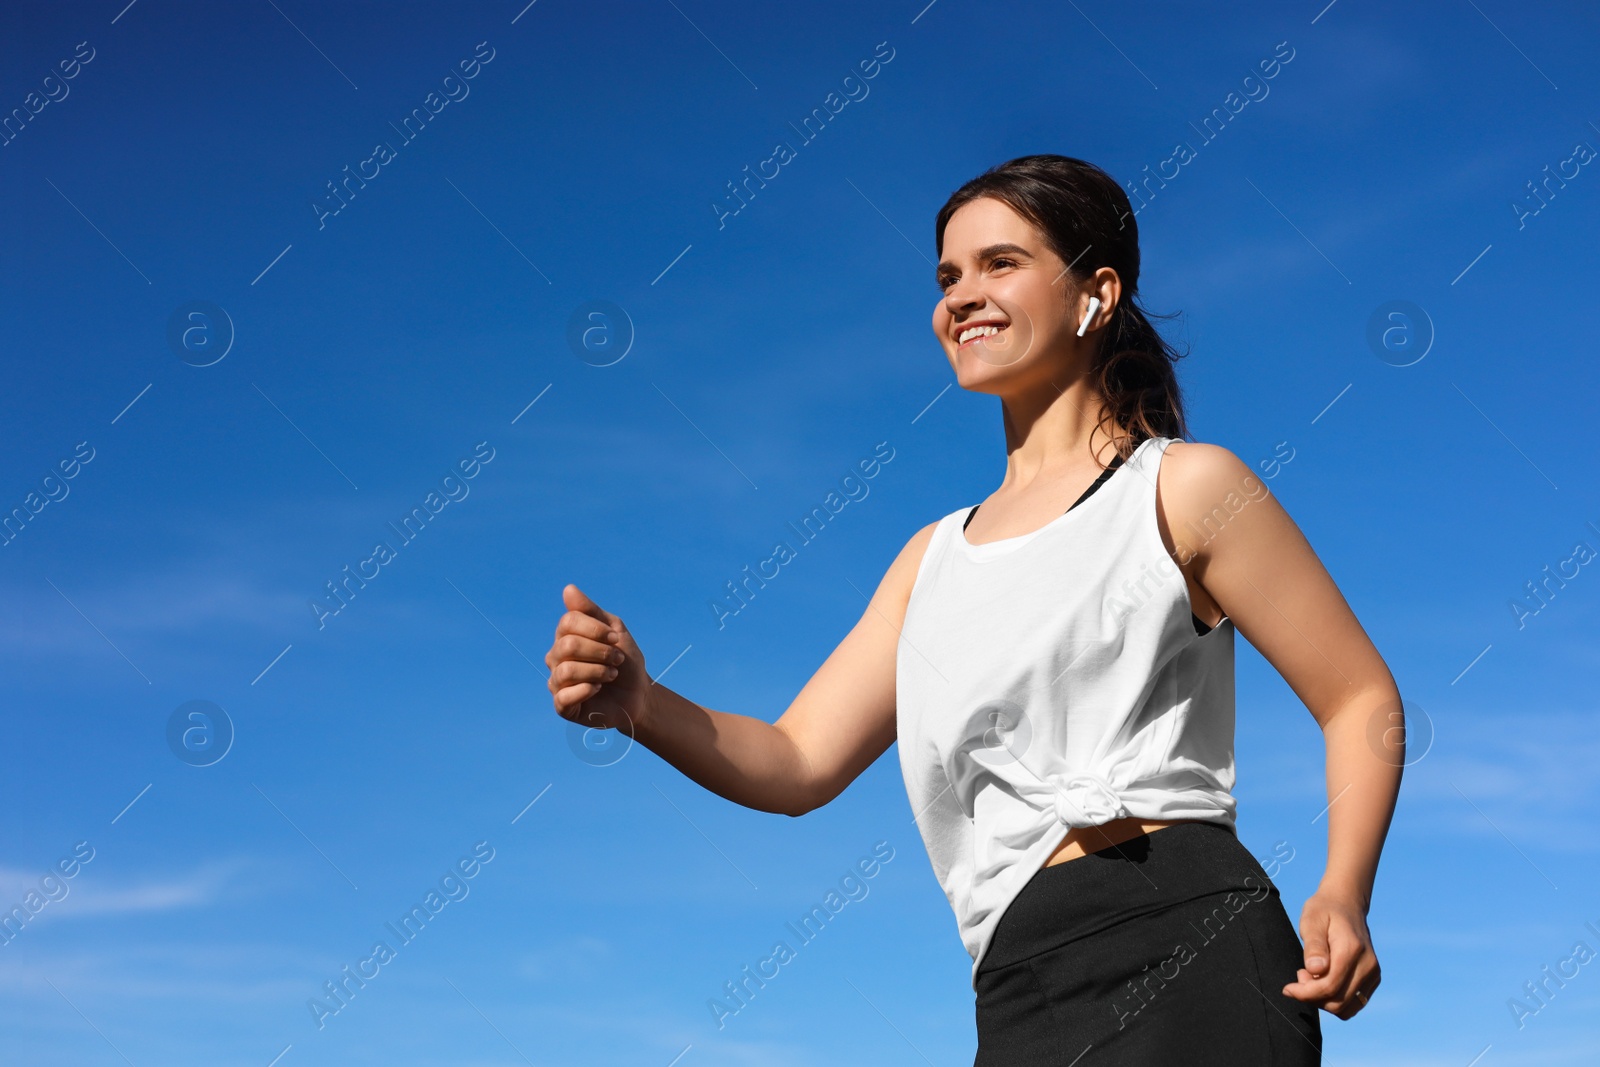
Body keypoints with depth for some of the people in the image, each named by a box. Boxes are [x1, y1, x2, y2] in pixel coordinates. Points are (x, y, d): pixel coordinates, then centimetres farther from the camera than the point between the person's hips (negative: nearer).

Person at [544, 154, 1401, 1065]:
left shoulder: (1184, 488, 4)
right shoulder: (936, 559, 21)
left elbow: (1364, 699, 3)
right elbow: (800, 763, 15)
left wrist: (1343, 897, -13)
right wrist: (641, 706, -4)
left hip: (1184, 959, -5)